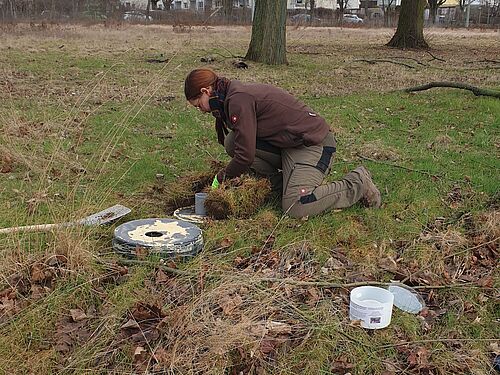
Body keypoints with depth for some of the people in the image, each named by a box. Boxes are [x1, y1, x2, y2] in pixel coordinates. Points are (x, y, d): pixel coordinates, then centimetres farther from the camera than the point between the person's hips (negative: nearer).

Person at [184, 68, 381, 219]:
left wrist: (221, 179, -5)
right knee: (231, 142, -3)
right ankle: (282, 184, 8)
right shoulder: (236, 93, 12)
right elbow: (246, 143, 20)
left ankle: (358, 184, -2)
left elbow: (246, 155, -21)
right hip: (287, 143, 10)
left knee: (296, 208, -22)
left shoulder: (238, 99, -19)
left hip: (314, 143, -10)